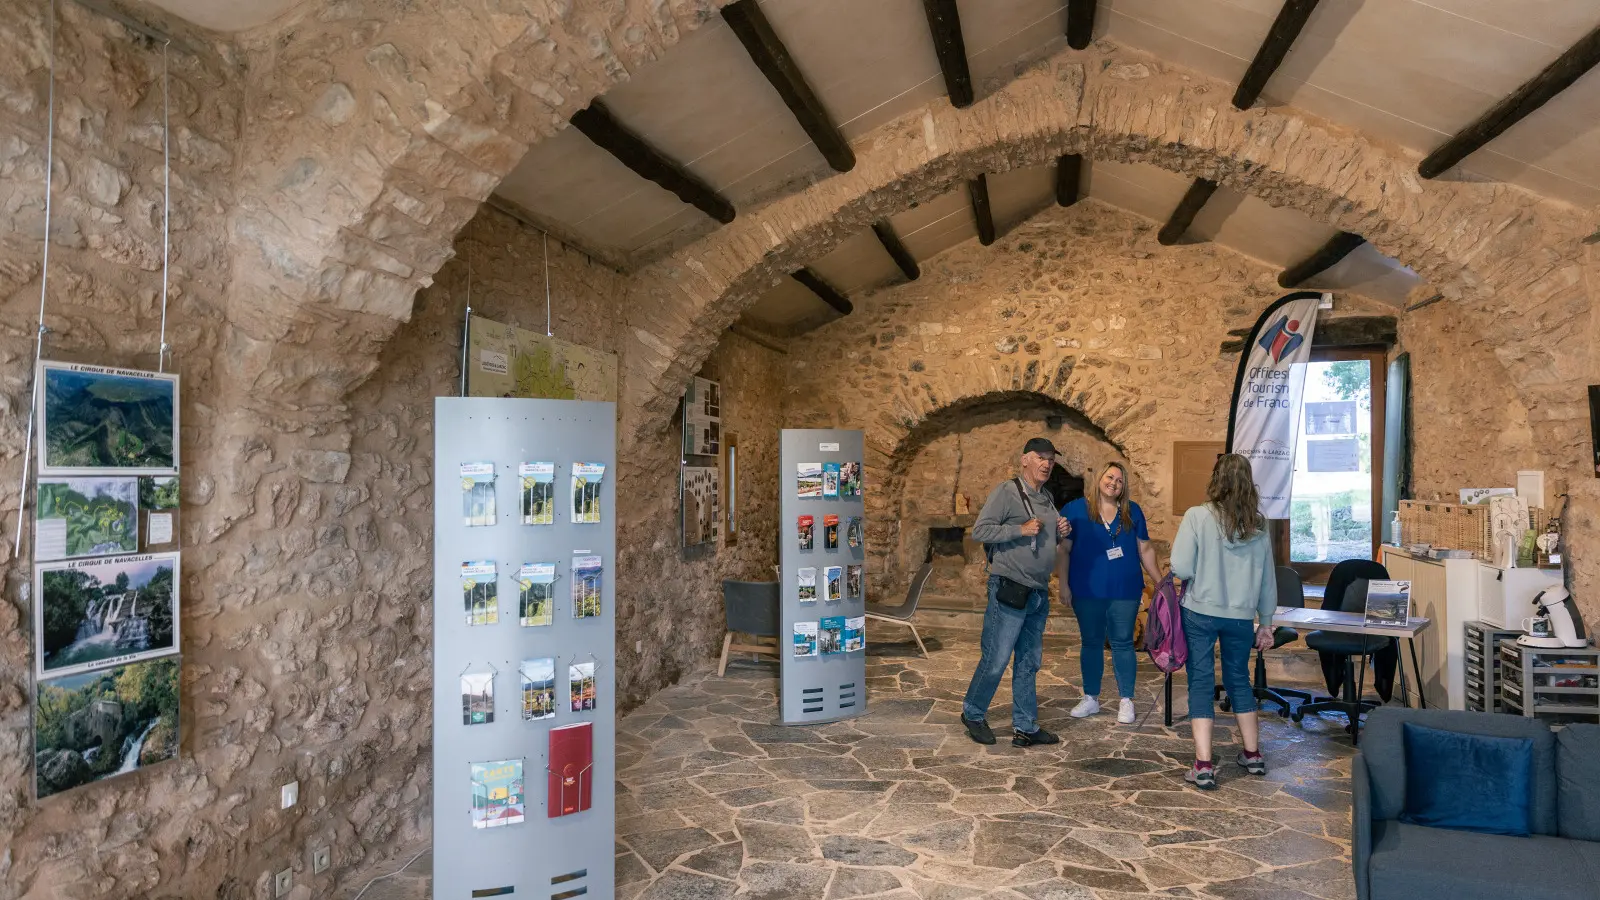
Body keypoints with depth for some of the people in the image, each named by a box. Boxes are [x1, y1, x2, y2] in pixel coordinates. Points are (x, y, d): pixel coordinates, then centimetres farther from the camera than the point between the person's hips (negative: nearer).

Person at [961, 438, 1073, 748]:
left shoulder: (1047, 498, 16)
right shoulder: (1007, 491, -9)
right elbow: (979, 530, -15)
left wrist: (1060, 533, 6)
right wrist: (1020, 529, -21)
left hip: (1039, 594, 8)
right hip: (1010, 590, -8)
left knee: (1029, 663, 12)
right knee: (995, 660, -3)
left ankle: (1026, 727, 20)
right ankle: (973, 715, 16)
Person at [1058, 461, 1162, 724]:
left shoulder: (1133, 512, 6)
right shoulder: (1074, 509, -1)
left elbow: (1145, 550, 10)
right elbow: (1063, 551, 0)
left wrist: (1161, 581, 7)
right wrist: (1064, 585, -3)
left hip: (1124, 591, 1)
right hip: (1087, 592, -1)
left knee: (1122, 643, 5)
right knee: (1091, 643, 10)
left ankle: (1126, 700, 15)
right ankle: (1090, 698, 22)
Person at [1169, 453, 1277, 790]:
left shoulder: (1198, 516, -11)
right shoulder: (1258, 525, 1)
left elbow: (1181, 568, -16)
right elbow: (1267, 579, 8)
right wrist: (1266, 622, 18)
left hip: (1200, 611, -3)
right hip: (1241, 616, 3)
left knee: (1201, 683, 3)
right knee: (1239, 680, 20)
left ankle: (1203, 766, 0)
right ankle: (1252, 755, 32)